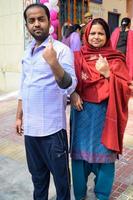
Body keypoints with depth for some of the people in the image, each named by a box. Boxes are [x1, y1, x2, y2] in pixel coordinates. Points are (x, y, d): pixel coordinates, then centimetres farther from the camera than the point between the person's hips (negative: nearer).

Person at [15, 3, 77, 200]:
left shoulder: (61, 50, -10)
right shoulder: (27, 51, 10)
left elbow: (69, 86, -21)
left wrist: (54, 63, -35)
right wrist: (19, 116, 15)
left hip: (52, 128, -6)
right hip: (30, 127, 6)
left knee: (60, 174, 13)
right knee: (37, 173, 23)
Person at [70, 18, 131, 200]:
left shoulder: (116, 59, 0)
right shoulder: (77, 57, 3)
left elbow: (126, 88, -4)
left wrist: (107, 73, -17)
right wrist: (72, 94, -12)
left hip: (105, 113, -1)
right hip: (82, 112, 1)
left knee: (104, 154, 10)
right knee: (80, 152, 11)